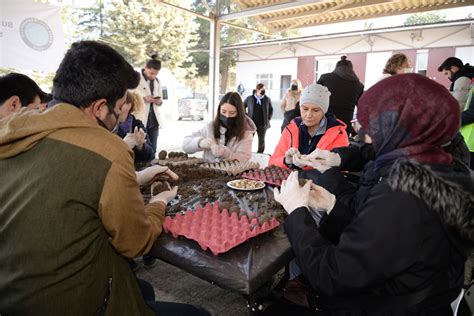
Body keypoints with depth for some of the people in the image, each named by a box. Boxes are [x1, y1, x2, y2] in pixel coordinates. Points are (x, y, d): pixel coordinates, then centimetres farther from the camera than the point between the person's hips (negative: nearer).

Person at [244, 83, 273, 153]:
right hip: (251, 123, -1)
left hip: (262, 124, 1)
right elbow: (243, 107, 12)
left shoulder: (267, 99, 1)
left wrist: (268, 118, 5)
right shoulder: (249, 98, -2)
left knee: (261, 140, 7)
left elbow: (271, 109, 14)